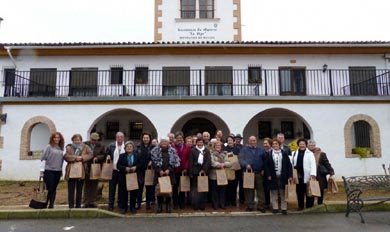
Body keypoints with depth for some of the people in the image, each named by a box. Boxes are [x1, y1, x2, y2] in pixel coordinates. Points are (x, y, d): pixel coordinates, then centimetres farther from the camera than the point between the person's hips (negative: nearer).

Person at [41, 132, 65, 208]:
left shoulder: (61, 148, 11)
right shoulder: (49, 147, -4)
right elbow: (44, 156, -8)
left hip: (58, 171, 5)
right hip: (49, 170, -4)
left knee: (54, 188, 9)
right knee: (49, 188, -5)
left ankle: (51, 203, 15)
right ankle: (45, 203, 9)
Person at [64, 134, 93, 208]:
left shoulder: (85, 147, 8)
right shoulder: (69, 148, 6)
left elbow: (90, 155, -5)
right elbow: (66, 156, -8)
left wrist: (82, 157, -17)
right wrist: (75, 157, -19)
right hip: (71, 171, -1)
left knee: (79, 190, 9)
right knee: (71, 189, 1)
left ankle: (78, 205, 19)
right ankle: (71, 205, 9)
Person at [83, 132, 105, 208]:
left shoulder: (101, 146, 6)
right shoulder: (85, 144, 2)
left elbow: (104, 155, 1)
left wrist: (97, 158, -14)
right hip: (87, 168, -1)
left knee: (94, 186, 7)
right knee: (86, 186, 6)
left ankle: (93, 202, 17)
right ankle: (86, 202, 14)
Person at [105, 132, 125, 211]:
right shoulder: (110, 146, 3)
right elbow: (106, 154, 12)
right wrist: (108, 157, -9)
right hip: (113, 170, 1)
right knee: (112, 188, 6)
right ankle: (111, 204, 15)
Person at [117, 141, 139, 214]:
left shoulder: (137, 155, 5)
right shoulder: (122, 156, 4)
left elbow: (140, 164, 5)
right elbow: (118, 165, -1)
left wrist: (136, 167, -14)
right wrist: (125, 168, -16)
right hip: (124, 177, 0)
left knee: (134, 192, 5)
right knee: (124, 192, 5)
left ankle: (133, 207, 18)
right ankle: (123, 207, 17)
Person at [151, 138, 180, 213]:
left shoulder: (172, 151, 1)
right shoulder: (155, 151, 0)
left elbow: (175, 162, 1)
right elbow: (154, 162, -2)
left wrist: (169, 169, -10)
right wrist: (159, 170, -11)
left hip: (169, 173, 0)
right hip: (159, 173, 0)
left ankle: (168, 206, 15)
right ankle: (159, 206, 15)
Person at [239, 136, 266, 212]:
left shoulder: (261, 150, 14)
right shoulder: (244, 150, 6)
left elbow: (264, 160, 12)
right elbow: (240, 159, -5)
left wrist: (263, 169, 1)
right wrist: (246, 164, -21)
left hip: (259, 173, 1)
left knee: (260, 189, 1)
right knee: (249, 190, 4)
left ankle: (261, 206, 9)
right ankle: (250, 206, 14)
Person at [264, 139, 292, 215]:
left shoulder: (284, 153, 4)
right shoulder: (269, 154, 2)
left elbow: (289, 165, 3)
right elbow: (266, 165, 1)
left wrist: (290, 175, -3)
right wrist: (268, 175, -7)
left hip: (282, 176, 0)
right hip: (273, 177, 0)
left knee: (283, 193, 4)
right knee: (274, 193, 6)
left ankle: (284, 208, 12)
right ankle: (275, 208, 16)